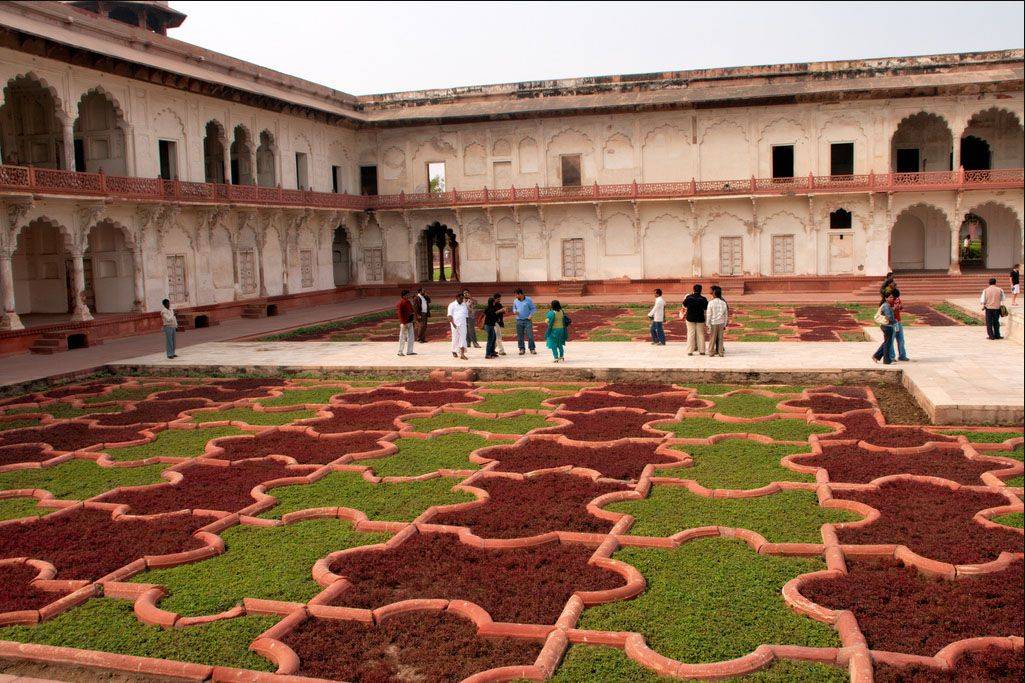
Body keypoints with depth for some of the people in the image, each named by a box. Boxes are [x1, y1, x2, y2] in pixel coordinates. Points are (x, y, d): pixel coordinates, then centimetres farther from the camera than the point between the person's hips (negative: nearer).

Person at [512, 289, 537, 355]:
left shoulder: (528, 300, -3)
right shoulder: (515, 301, 7)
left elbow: (533, 308, 1)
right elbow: (514, 308, 20)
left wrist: (530, 315, -10)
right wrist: (515, 311, -3)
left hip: (527, 320, -3)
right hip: (519, 320, 3)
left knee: (530, 335, -5)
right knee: (520, 336, 4)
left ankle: (532, 349, 2)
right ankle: (522, 349, 13)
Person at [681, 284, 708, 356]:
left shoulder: (688, 297, -6)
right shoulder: (703, 299, -9)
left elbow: (684, 305, 8)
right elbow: (707, 307, -2)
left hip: (690, 318, 0)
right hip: (700, 319, 0)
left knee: (691, 334, 5)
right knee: (700, 334, 8)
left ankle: (690, 351, 1)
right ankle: (702, 350, 11)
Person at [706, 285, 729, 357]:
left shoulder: (711, 303, -10)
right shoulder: (723, 302, 1)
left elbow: (709, 315, -9)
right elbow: (726, 314, 5)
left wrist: (708, 325, -4)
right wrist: (725, 324, 13)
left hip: (713, 323, -3)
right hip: (721, 323, 3)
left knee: (712, 338, 5)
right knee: (720, 338, 8)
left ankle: (711, 352, 9)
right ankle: (721, 352, 9)